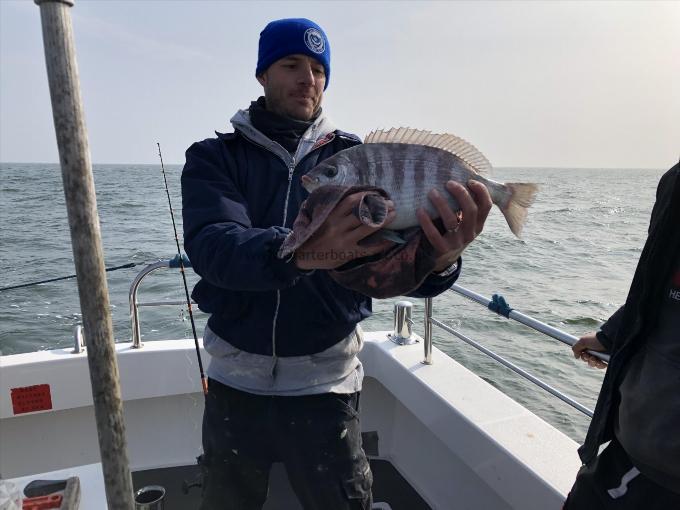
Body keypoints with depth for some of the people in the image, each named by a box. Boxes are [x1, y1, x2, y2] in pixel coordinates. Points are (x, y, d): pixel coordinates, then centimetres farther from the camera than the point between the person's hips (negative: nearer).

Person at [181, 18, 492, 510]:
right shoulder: (213, 158, -4)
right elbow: (211, 246, -23)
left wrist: (439, 260, -40)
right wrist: (300, 253, -43)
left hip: (325, 381, 0)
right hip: (236, 379, 1)